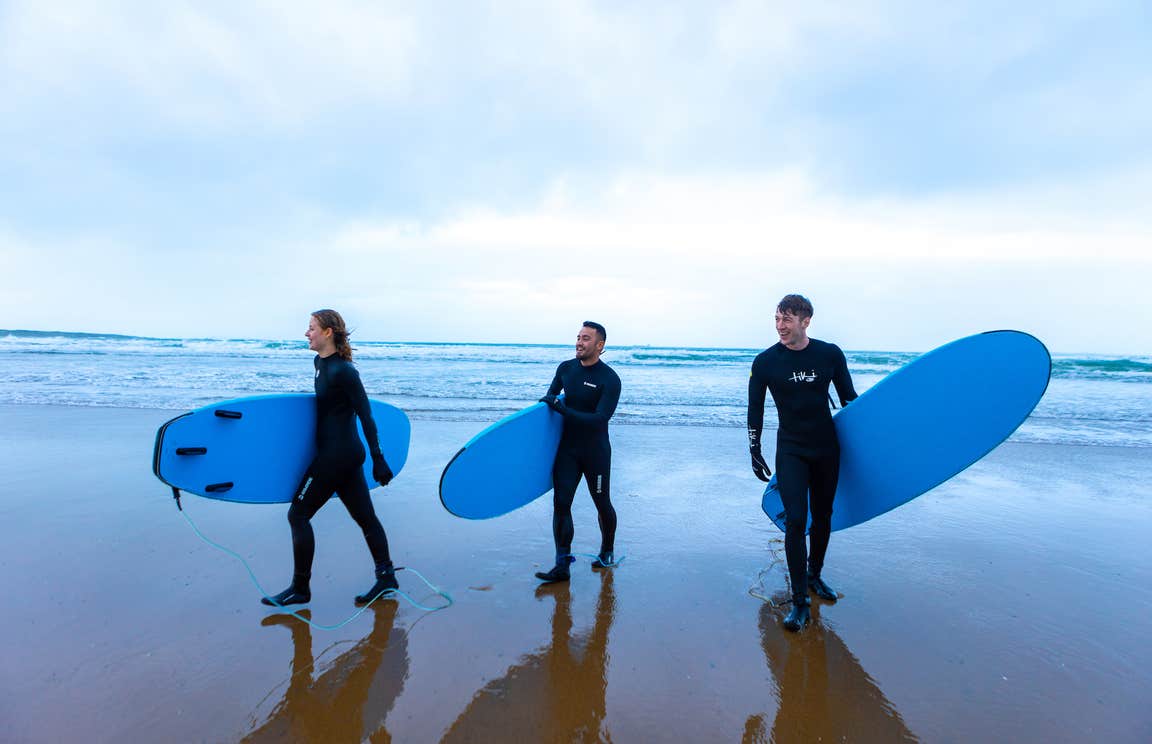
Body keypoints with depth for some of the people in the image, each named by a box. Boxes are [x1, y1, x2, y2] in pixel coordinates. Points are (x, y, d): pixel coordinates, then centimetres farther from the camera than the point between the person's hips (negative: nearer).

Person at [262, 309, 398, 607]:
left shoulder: (343, 371, -18)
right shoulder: (320, 363, 10)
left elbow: (365, 416, -18)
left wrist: (378, 459, -17)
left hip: (337, 454, -9)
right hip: (347, 453, 9)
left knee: (298, 515, 2)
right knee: (364, 516, 12)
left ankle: (300, 589, 14)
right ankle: (386, 576, 21)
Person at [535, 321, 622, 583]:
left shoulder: (609, 379, -15)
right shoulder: (565, 369, 2)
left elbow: (600, 419, -25)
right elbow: (549, 399, 20)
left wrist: (563, 409, -28)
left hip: (596, 452, -4)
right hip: (567, 448, 4)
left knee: (602, 504, 12)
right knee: (560, 503, -4)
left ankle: (607, 553, 36)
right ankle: (562, 566, 3)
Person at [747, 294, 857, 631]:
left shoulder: (830, 354, -4)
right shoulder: (765, 362, -7)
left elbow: (849, 399, 8)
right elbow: (755, 410, 1)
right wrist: (755, 452, 0)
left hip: (827, 449, 2)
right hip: (791, 451, -2)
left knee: (822, 516, 13)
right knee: (796, 519, -10)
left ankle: (814, 575, 36)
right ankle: (800, 602, -2)